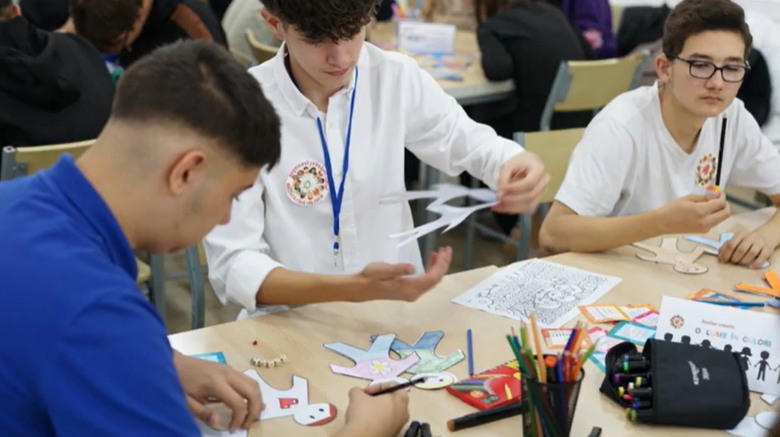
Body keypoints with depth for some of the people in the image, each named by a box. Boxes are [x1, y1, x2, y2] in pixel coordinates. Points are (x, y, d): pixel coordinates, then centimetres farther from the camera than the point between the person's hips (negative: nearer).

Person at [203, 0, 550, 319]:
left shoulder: (397, 77, -4)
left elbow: (469, 143, 11)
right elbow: (231, 265, -17)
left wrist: (516, 164, -12)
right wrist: (352, 288, -32)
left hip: (401, 307, 5)